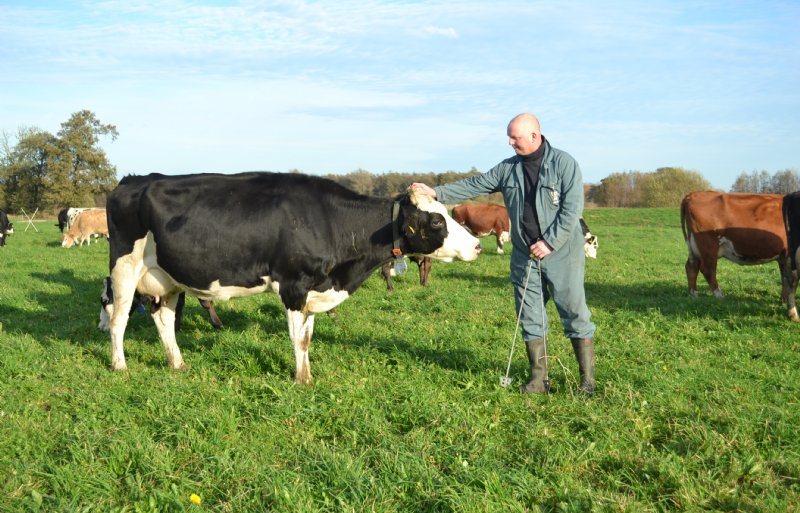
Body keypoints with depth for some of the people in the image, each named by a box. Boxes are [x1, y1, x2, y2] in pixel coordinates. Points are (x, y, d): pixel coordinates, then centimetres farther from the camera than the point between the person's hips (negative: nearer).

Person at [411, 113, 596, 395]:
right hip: (524, 256, 5)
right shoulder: (508, 168, 7)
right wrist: (436, 192, -2)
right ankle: (538, 380, 18)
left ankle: (587, 382, 9)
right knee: (530, 318, 8)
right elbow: (474, 186, 8)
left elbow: (572, 208, -13)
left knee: (575, 315, -1)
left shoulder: (563, 163, -8)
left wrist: (549, 242, -18)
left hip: (561, 254, -5)